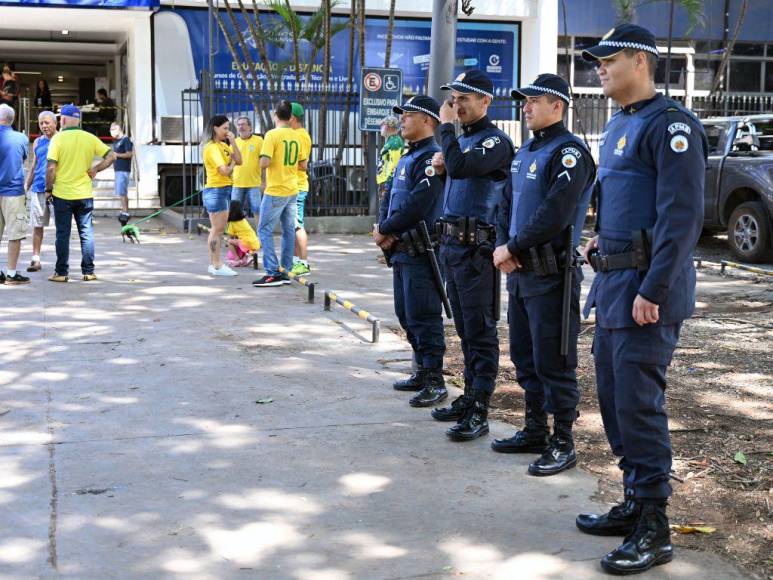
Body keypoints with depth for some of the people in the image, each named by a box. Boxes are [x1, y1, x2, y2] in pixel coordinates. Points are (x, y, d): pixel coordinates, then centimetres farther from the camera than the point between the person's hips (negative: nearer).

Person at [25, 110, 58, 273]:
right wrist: (26, 187, 13)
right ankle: (35, 259, 6)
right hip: (38, 189, 3)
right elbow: (34, 167, 18)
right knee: (37, 226, 2)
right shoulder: (37, 142, 13)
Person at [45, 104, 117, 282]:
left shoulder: (58, 138, -8)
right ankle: (88, 272, 11)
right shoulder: (90, 138, 1)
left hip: (62, 194, -2)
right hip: (85, 194, 2)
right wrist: (95, 169, 4)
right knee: (87, 233, 9)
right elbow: (111, 156, 0)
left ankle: (62, 272, 9)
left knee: (63, 234, 5)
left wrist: (48, 189, -2)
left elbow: (51, 167, -12)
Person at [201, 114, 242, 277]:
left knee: (218, 230, 13)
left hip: (225, 189, 10)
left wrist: (233, 142, -4)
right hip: (215, 190, -10)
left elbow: (238, 161, 4)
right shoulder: (212, 147, -15)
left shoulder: (224, 145, 14)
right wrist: (232, 164, -2)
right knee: (217, 230, -6)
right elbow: (225, 170, -23)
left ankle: (214, 264, 20)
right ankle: (217, 266, -2)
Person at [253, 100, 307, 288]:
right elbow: (303, 165, 13)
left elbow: (264, 163, -19)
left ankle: (273, 273, -7)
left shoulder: (272, 135, -13)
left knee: (265, 230, -1)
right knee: (288, 230, 10)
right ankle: (285, 272, 13)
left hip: (275, 191, -7)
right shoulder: (296, 136, 7)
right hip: (292, 191, 7)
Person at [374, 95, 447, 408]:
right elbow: (389, 197, 16)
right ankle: (423, 371, 27)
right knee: (406, 315, 16)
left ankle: (435, 382, 0)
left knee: (423, 318, -7)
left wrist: (385, 229, -11)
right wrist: (382, 227, -2)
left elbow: (416, 205, -22)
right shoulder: (407, 157, 18)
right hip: (401, 250, 10)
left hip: (420, 251, -10)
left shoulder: (430, 158, -14)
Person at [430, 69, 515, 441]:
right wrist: (443, 165, 7)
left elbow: (461, 167, -27)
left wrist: (446, 126, -15)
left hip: (477, 247, -9)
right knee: (464, 329, 15)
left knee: (480, 331, -6)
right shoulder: (461, 139, 16)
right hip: (452, 244, 9)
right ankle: (470, 397, 24)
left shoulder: (495, 141, -11)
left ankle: (479, 412, -4)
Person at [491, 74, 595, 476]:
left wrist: (512, 247, -15)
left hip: (551, 273, -9)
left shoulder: (568, 152, -13)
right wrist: (503, 247, -1)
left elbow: (555, 214, -22)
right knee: (525, 357, 16)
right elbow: (507, 203, 17)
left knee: (553, 362, -3)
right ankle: (535, 431, 28)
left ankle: (562, 444, 6)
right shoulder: (525, 151, 16)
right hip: (519, 272, 9)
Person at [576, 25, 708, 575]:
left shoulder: (670, 124, -13)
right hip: (613, 283, 10)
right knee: (613, 398, 14)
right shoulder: (618, 125, 16)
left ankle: (654, 530, 3)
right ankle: (635, 503, 26)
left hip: (646, 288, -10)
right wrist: (604, 241, 14)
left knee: (639, 403, -7)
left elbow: (682, 216, -19)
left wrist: (653, 290, -22)